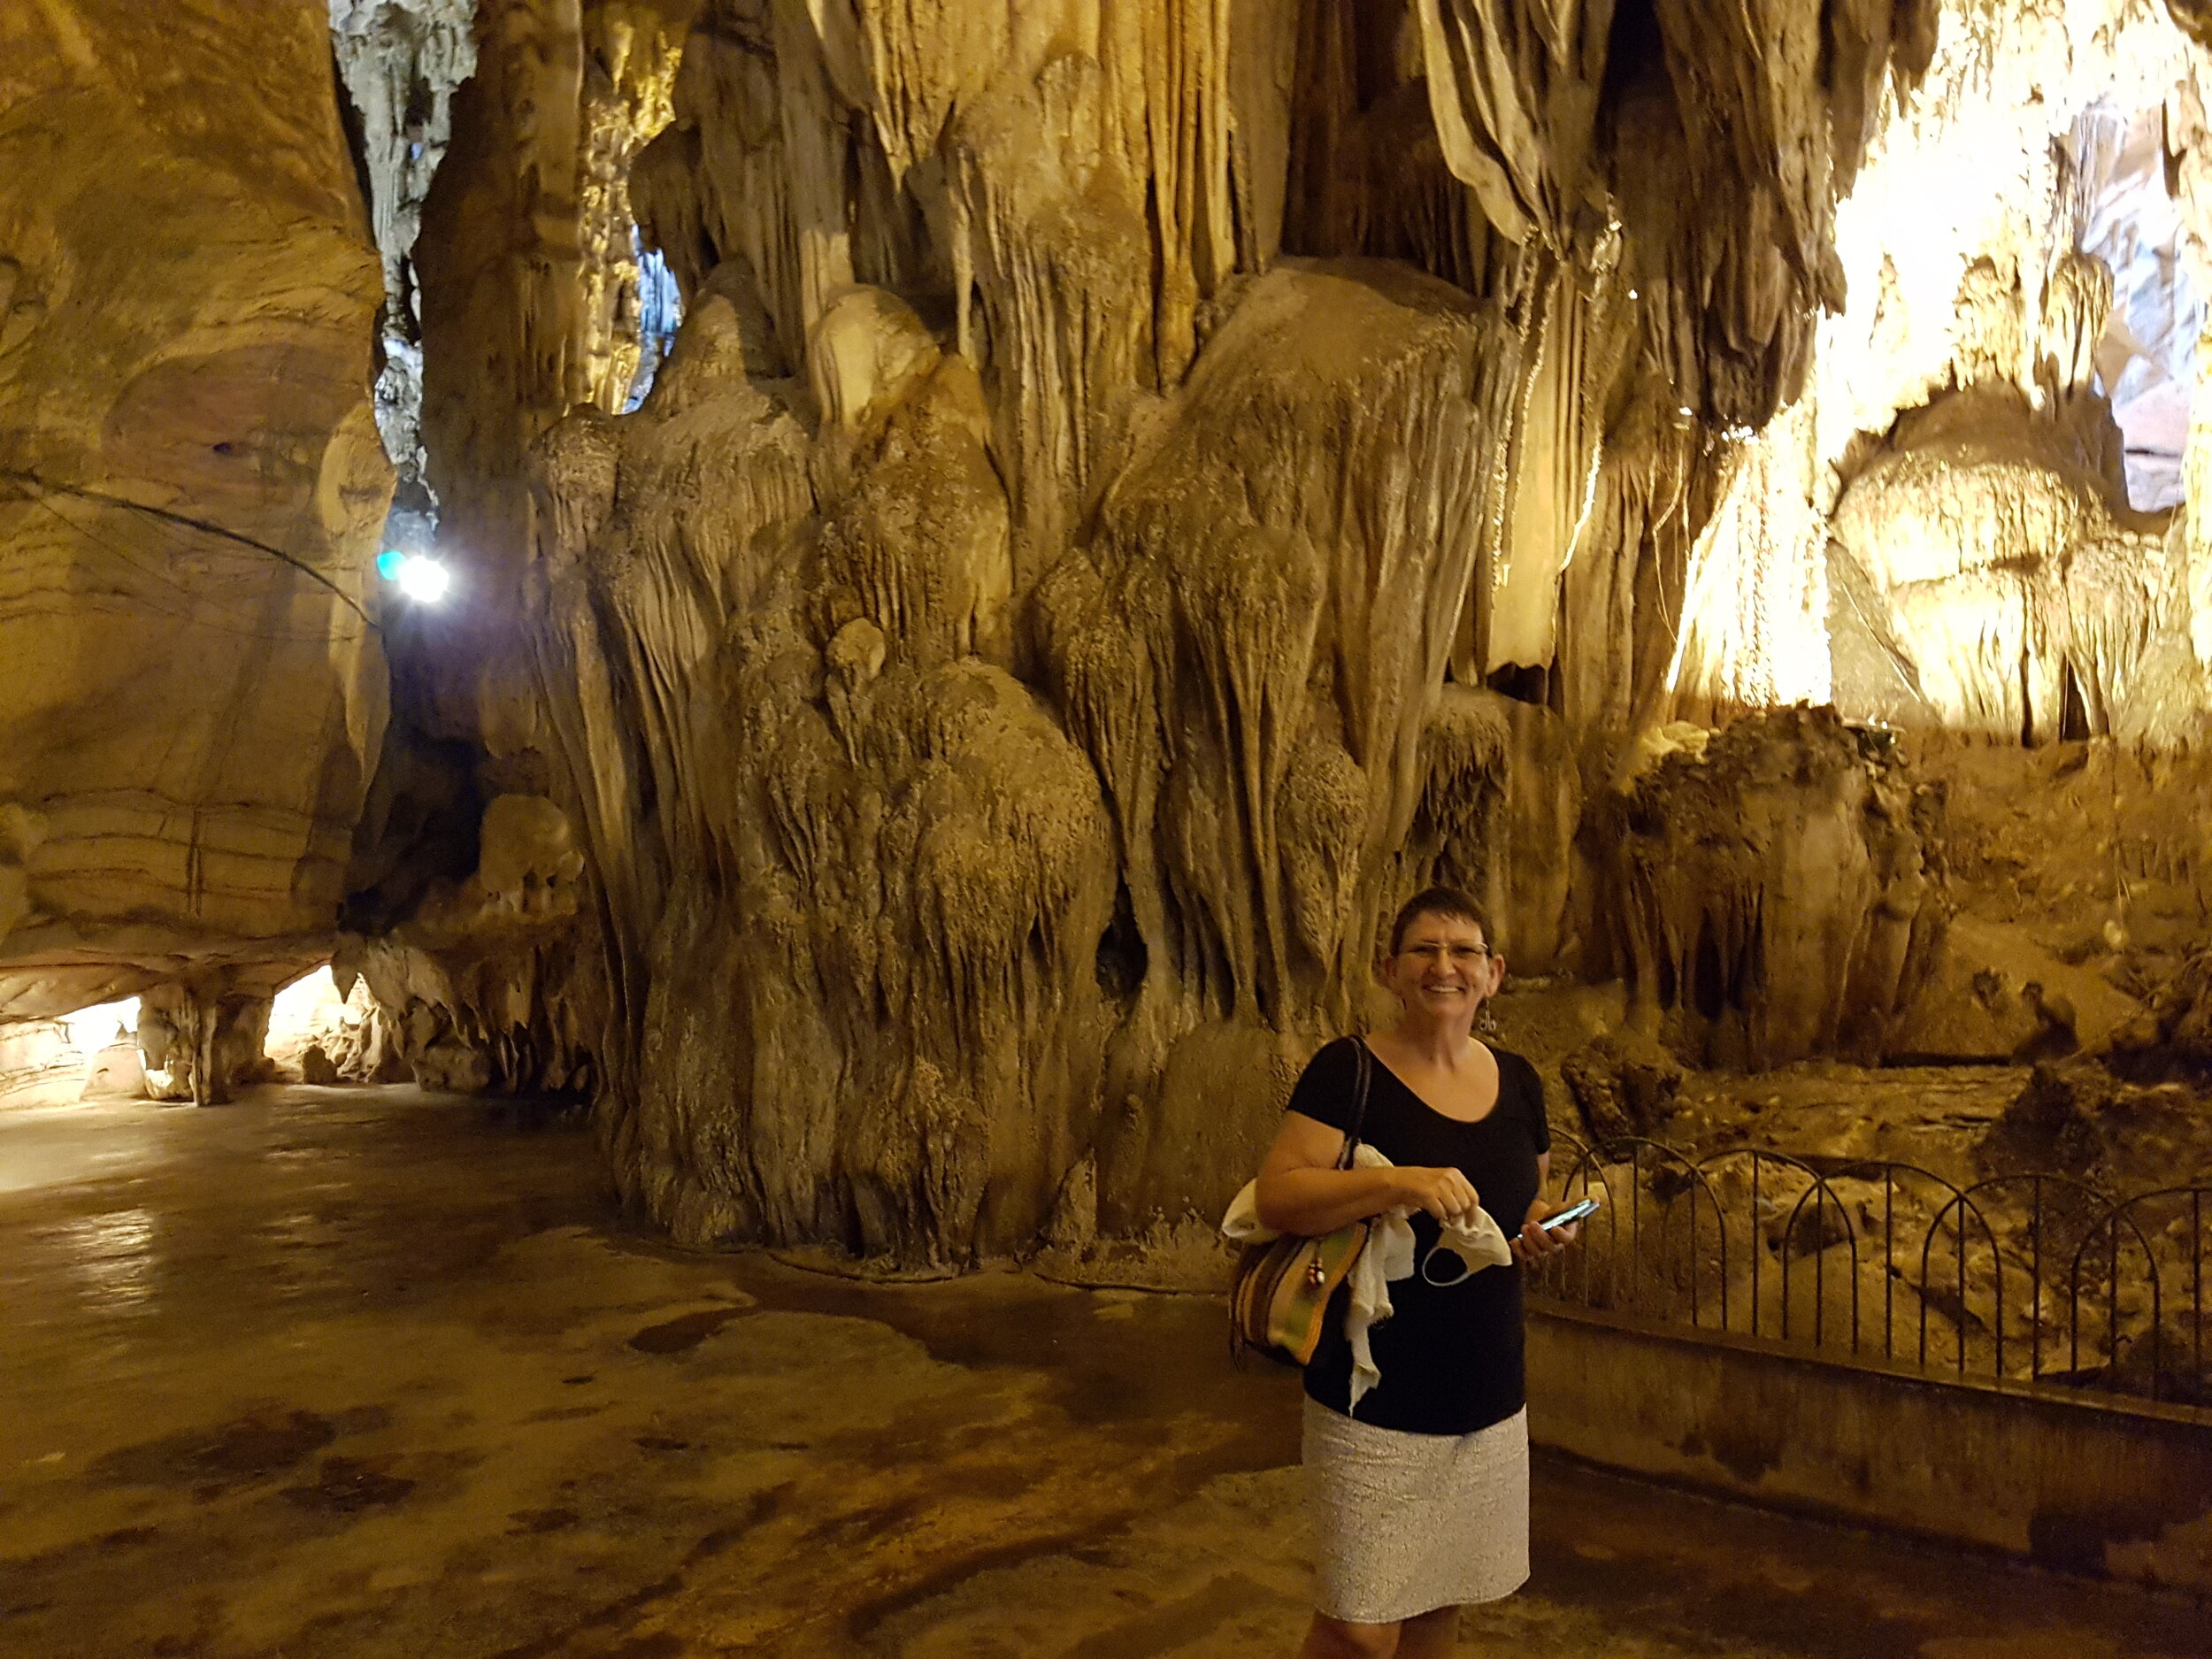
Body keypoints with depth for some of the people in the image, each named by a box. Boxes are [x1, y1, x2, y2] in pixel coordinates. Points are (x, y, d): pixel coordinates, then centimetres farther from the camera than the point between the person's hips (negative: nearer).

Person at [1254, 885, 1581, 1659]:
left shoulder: (1517, 1081, 5)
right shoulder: (1347, 1071, -12)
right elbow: (1276, 1196, -20)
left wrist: (1543, 1229, -3)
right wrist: (1398, 1182, -32)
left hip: (1489, 1401, 6)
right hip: (1373, 1404, -5)